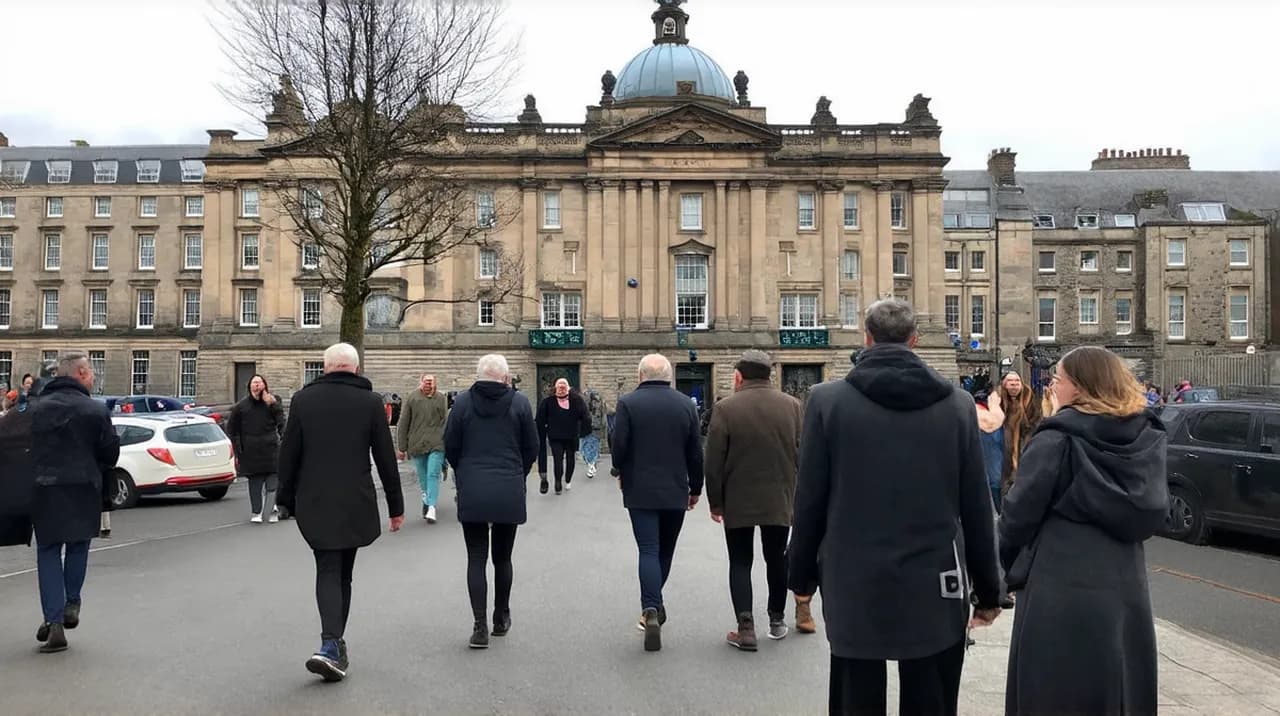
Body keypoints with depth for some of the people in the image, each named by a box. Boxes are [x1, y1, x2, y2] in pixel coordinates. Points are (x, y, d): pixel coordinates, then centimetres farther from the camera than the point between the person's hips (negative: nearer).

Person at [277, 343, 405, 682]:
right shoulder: (370, 401, -3)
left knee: (327, 571, 4)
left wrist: (287, 499, 13)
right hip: (355, 502, 0)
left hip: (313, 502, 1)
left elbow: (288, 455, 2)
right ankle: (333, 646, 17)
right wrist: (395, 505, 6)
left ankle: (331, 644, -13)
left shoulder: (302, 399, 0)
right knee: (343, 573, 13)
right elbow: (386, 458, -2)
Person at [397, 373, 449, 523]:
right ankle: (426, 499, 33)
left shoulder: (441, 399, 4)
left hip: (437, 444, -1)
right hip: (417, 443, 1)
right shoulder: (412, 399, 0)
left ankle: (431, 508, -11)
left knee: (433, 475, -9)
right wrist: (402, 448, 1)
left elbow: (446, 422, 9)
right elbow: (403, 424, 3)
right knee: (422, 476, 10)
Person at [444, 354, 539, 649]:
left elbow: (450, 447, 3)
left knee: (476, 559, 5)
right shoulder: (520, 403, -2)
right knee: (502, 558, 14)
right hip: (509, 493, 0)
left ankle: (480, 627, 1)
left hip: (471, 493, 0)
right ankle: (501, 619, 27)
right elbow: (531, 449, 2)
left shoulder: (462, 402, -2)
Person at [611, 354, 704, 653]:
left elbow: (619, 446, -11)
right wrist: (695, 488, 14)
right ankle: (654, 603, 26)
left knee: (649, 551, -2)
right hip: (675, 491, 3)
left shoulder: (627, 403, -7)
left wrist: (622, 472, 9)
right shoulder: (686, 404, 2)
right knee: (665, 550, 17)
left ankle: (651, 610, -15)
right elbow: (696, 453, 3)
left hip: (640, 491, -2)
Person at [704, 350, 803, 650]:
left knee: (740, 563, 6)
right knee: (776, 560, 17)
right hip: (780, 500, 3)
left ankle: (746, 628, -1)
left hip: (738, 503, -3)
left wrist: (715, 502, 1)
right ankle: (777, 620, 28)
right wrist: (795, 496, 14)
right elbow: (801, 455, 3)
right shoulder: (791, 405, -1)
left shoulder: (726, 408, -11)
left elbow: (714, 463, -9)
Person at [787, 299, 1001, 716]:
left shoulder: (828, 400, -6)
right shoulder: (958, 404, -1)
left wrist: (802, 573, 10)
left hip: (853, 587, -1)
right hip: (935, 590, 1)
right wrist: (988, 590, 12)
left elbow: (810, 501, -3)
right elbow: (976, 508, 2)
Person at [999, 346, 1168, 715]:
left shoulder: (1057, 439, -15)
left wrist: (1009, 564, 5)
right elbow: (1152, 513, 13)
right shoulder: (1147, 439, 3)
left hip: (1061, 590, -6)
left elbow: (1020, 512, -11)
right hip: (1127, 588, 6)